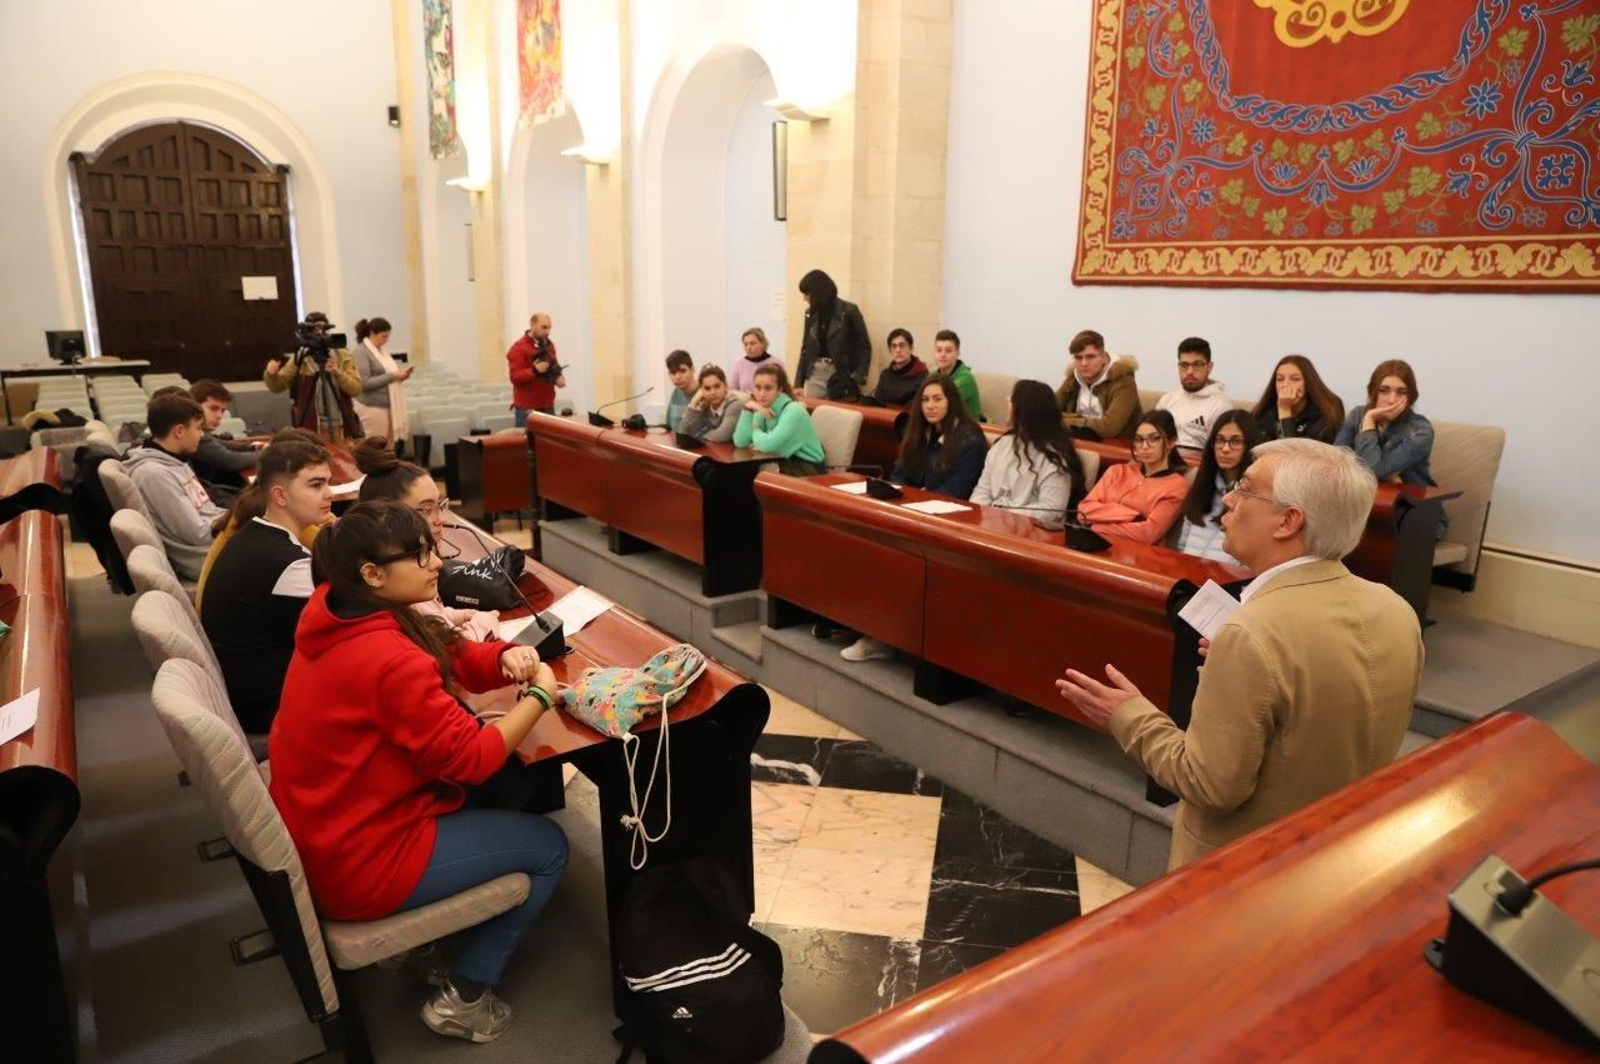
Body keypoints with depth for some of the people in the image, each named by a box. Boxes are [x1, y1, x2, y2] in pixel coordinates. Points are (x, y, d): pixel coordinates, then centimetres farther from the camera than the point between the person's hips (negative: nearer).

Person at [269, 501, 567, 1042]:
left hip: (320, 834, 9)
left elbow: (446, 661, 7)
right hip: (359, 862, -9)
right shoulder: (388, 659, -30)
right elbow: (470, 757, -23)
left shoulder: (340, 617, -2)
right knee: (548, 846, 4)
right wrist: (538, 696, -11)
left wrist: (505, 658, -12)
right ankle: (462, 998, 15)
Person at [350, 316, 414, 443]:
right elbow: (364, 383, -18)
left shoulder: (382, 350, 13)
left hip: (388, 406, 8)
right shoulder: (361, 352, -10)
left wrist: (400, 374, 2)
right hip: (372, 408, -8)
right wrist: (392, 376, -19)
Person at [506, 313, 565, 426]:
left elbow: (554, 367, 24)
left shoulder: (548, 345, 13)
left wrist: (558, 377, 1)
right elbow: (515, 377, -15)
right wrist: (534, 370, -31)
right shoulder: (519, 348, -9)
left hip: (548, 406, 7)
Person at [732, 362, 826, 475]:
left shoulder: (793, 411, -19)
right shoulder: (763, 411, 2)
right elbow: (740, 442, -5)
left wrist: (755, 430, -9)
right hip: (785, 464, 6)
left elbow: (768, 444, -28)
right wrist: (748, 410, -13)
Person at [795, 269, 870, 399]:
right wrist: (798, 382, 8)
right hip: (814, 376, 5)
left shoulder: (849, 311, -5)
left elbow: (864, 346, -5)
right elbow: (805, 348, 14)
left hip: (841, 377, -4)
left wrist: (858, 378, -15)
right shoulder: (810, 314, 9)